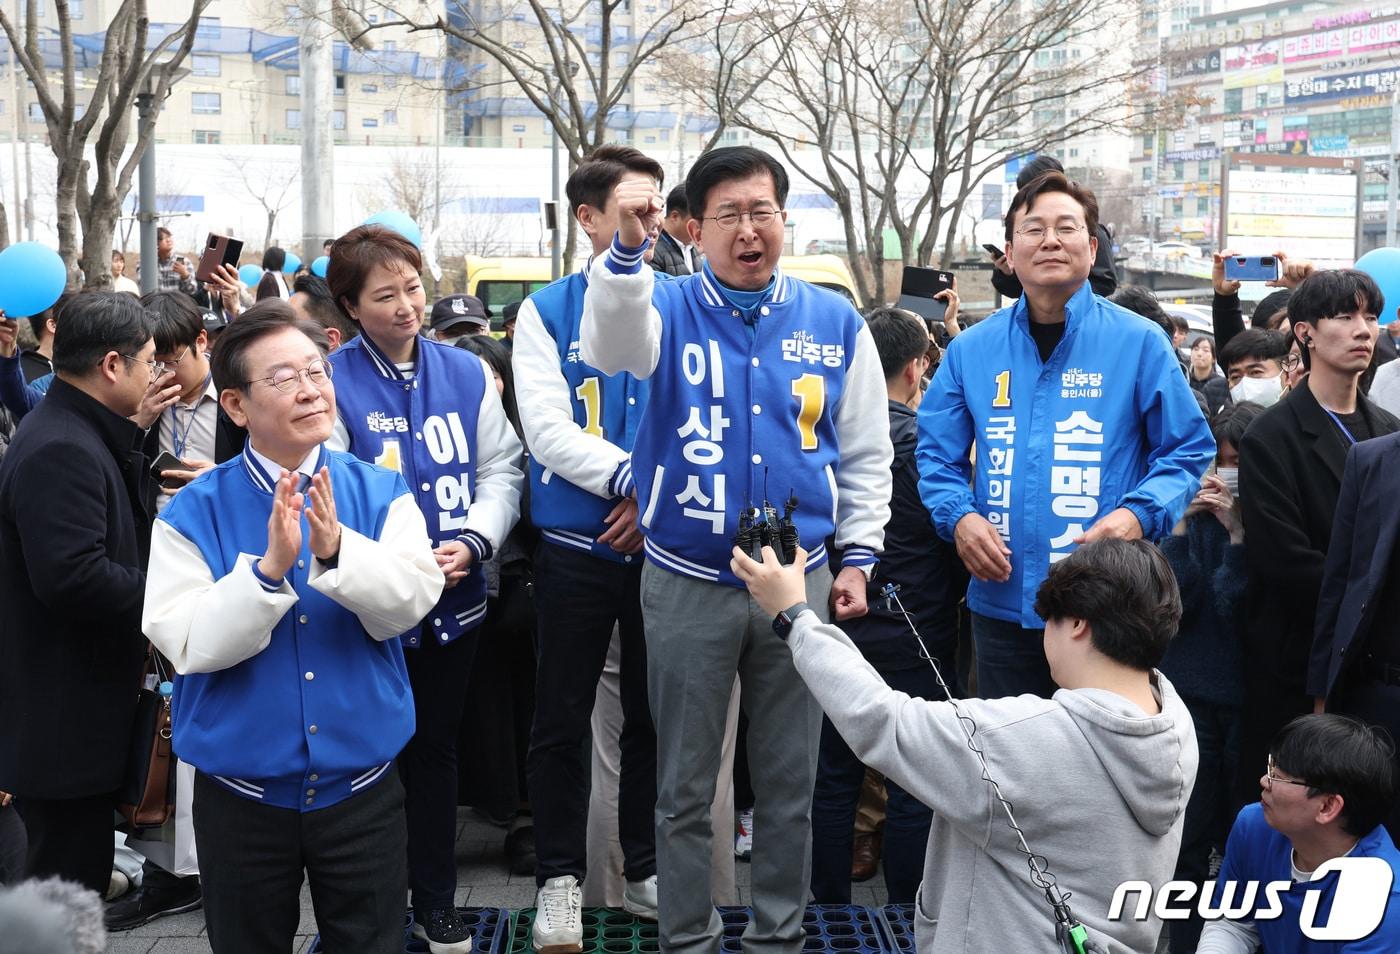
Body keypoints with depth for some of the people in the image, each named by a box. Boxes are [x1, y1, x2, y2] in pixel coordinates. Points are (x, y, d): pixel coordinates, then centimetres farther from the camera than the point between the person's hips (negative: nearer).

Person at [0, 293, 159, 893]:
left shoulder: (83, 436, 13)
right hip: (62, 724, -11)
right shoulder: (61, 450, -21)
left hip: (77, 713, 11)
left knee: (80, 875, 20)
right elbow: (71, 577, -29)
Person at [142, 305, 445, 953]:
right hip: (242, 795, -1)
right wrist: (268, 568, -29)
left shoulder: (381, 494, -3)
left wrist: (337, 548, -31)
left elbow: (409, 601, -16)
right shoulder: (194, 513, -8)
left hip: (362, 788, 1)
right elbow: (187, 644, -17)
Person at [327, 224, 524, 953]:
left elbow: (501, 467, 5)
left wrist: (474, 541, -12)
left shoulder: (467, 373, 4)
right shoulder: (332, 382, -8)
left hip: (455, 598, 4)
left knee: (437, 748, 15)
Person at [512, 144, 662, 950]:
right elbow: (549, 431, -10)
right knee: (562, 722, 6)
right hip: (577, 545, -1)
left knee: (654, 718, 12)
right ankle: (561, 878, 21)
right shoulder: (547, 313, 0)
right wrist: (634, 476, -20)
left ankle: (648, 871, 27)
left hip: (662, 544, 2)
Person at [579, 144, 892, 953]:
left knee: (789, 780, 13)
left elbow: (866, 453, 9)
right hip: (688, 583, -1)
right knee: (685, 785, 10)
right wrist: (627, 249, -42)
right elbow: (610, 349, -26)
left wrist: (858, 556, 4)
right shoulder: (669, 308, -2)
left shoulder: (835, 321, 3)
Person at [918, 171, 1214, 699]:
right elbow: (937, 454, 11)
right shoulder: (971, 348, 6)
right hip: (1002, 601, 3)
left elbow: (1187, 451, 2)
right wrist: (958, 516, -8)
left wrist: (1138, 514, -15)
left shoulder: (1139, 342, -1)